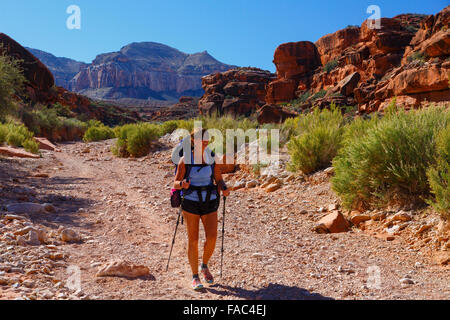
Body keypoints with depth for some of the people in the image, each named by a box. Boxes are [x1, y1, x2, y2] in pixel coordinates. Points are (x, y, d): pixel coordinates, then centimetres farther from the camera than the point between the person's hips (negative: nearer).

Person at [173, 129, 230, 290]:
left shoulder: (212, 158, 2)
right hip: (191, 204, -2)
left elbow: (219, 180, 9)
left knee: (212, 238, -5)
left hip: (209, 203, 2)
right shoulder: (185, 160, -5)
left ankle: (205, 266, 24)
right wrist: (182, 184, -24)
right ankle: (195, 276, 17)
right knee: (193, 240, 1)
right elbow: (175, 183, -1)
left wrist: (224, 189, -12)